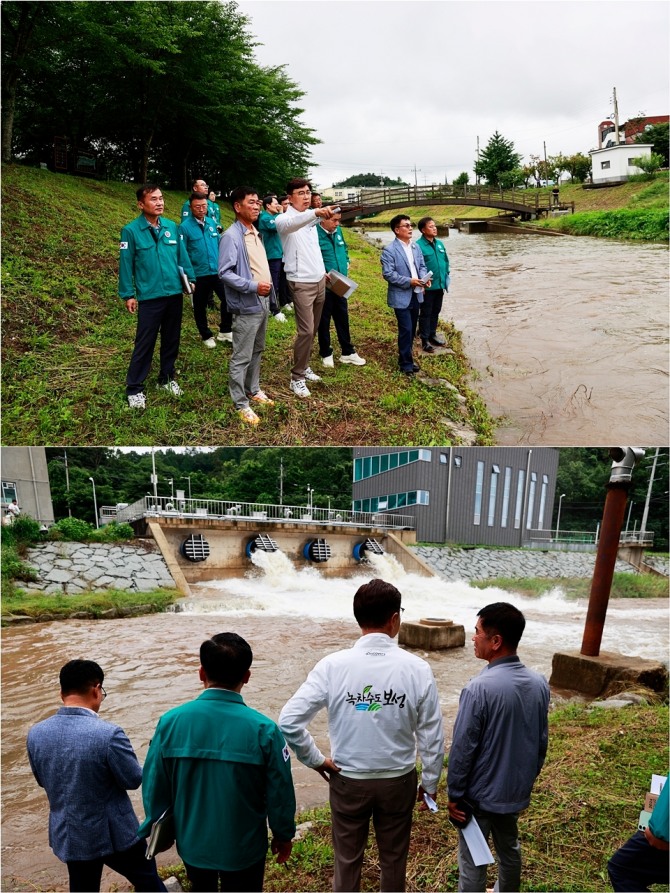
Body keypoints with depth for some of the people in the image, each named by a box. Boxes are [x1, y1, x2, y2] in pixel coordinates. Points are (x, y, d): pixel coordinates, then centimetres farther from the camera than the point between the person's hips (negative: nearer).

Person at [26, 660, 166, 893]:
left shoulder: (35, 733, -10)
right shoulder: (108, 734, -28)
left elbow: (42, 780, 5)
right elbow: (134, 780, -16)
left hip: (68, 835, 5)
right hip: (113, 833, -5)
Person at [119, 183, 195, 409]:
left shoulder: (172, 227, 4)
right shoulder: (131, 230, -8)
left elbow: (182, 255, 11)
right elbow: (126, 264, -6)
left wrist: (190, 279, 6)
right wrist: (128, 294, -7)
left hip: (175, 293, 4)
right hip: (149, 297, -4)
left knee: (171, 340, 15)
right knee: (144, 343, 0)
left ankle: (167, 378, 32)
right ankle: (134, 388, 11)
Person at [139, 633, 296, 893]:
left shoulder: (170, 721, -18)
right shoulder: (263, 729, -24)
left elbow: (154, 784, -6)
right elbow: (280, 792, -13)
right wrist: (283, 835, 6)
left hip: (192, 842, 2)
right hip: (243, 847, -2)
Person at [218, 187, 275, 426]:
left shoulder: (255, 233, 12)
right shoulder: (231, 236, -16)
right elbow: (225, 273, -21)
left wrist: (268, 287, 12)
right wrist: (253, 286, -25)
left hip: (262, 303, 9)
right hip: (246, 306, -9)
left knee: (257, 351, 20)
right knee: (242, 357, -1)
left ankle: (253, 390, 35)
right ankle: (240, 404, 8)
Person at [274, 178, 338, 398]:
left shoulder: (311, 219, 12)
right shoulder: (284, 219, -12)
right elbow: (290, 224, -38)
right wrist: (315, 213, -54)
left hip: (319, 281, 8)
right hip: (301, 284, -8)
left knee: (313, 330, 14)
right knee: (306, 331, -11)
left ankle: (304, 366, 29)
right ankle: (297, 377, 1)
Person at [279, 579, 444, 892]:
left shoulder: (333, 665, -19)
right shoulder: (417, 669, -17)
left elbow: (288, 720, -20)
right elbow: (432, 735, -9)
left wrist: (315, 759, -6)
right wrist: (430, 782, 6)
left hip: (348, 780, 0)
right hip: (399, 780, 0)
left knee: (347, 858, 21)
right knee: (393, 858, 23)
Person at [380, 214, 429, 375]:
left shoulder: (416, 247, 10)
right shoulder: (389, 250, -12)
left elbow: (422, 266, 15)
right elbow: (388, 273, -17)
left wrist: (424, 278, -8)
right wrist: (409, 281, -22)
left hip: (416, 295, 7)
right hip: (401, 296, -7)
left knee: (412, 330, 13)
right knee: (406, 330, -6)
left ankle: (405, 358, 27)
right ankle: (406, 363, 6)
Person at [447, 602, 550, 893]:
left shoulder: (479, 688, -29)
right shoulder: (539, 684, -8)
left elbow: (463, 748, -21)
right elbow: (542, 740, 4)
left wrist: (455, 794, -8)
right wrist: (528, 777, 19)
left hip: (480, 794, -6)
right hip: (517, 790, 6)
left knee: (472, 861, 11)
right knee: (509, 848, 26)